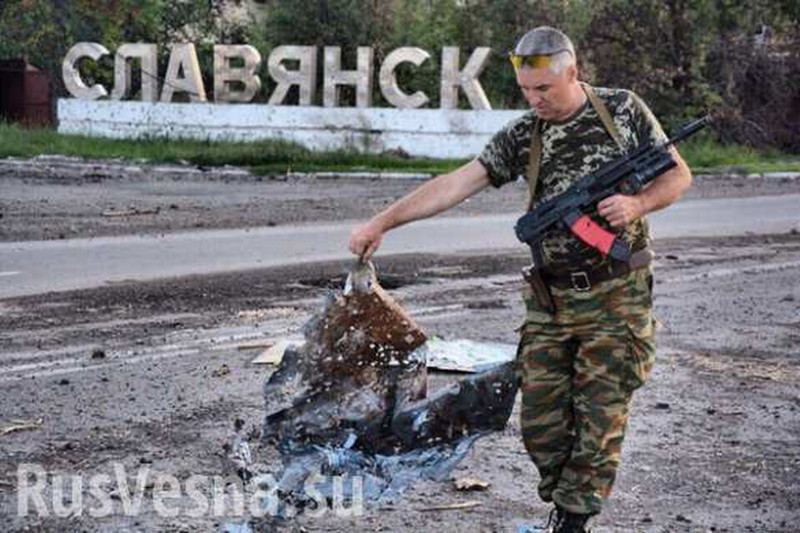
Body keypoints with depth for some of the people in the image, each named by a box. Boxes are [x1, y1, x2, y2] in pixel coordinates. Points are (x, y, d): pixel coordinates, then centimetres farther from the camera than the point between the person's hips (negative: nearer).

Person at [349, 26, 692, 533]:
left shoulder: (623, 109, -3)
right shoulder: (521, 136, 1)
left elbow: (678, 174, 3)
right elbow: (455, 183, -6)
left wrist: (637, 205, -17)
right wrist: (383, 221, -14)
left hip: (616, 298, -3)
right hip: (551, 300, 3)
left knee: (600, 422, -1)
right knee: (541, 423, 3)